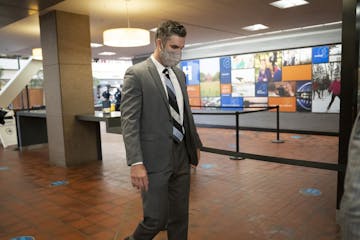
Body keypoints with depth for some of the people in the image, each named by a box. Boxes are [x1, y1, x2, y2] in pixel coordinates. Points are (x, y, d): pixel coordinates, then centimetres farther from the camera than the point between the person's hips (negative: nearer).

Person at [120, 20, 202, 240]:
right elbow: (129, 121, -15)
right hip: (155, 158, -6)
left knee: (180, 216, 15)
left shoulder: (180, 74, 12)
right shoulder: (136, 74, -9)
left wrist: (196, 144, 20)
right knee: (156, 219, 1)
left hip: (182, 155, 7)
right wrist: (136, 163, -21)